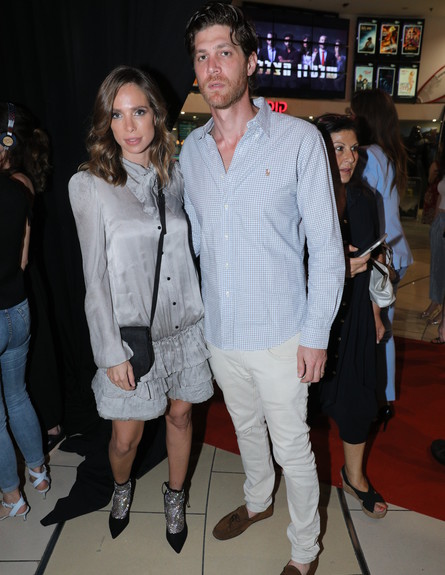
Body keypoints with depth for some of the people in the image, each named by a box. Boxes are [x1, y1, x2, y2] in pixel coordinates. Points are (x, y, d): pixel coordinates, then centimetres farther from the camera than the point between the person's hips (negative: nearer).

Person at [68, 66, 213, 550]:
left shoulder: (174, 176, 3)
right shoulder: (89, 184, -8)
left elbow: (187, 249, 9)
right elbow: (95, 277, -8)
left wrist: (204, 318, 7)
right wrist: (111, 352, -10)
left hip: (185, 327, 3)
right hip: (133, 332, -3)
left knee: (180, 416, 17)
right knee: (126, 437, 10)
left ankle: (175, 497, 44)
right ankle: (121, 487, 47)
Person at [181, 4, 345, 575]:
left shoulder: (299, 139, -11)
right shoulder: (191, 149, 3)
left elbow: (326, 245, -10)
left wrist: (316, 333, -11)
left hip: (279, 334, -4)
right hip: (219, 330, 5)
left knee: (292, 447, 11)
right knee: (246, 427, 25)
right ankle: (258, 501, 54)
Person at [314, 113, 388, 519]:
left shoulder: (363, 199, 4)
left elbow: (369, 263, 12)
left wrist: (375, 313, 15)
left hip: (353, 315, 5)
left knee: (357, 396, 10)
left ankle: (354, 476, 36)